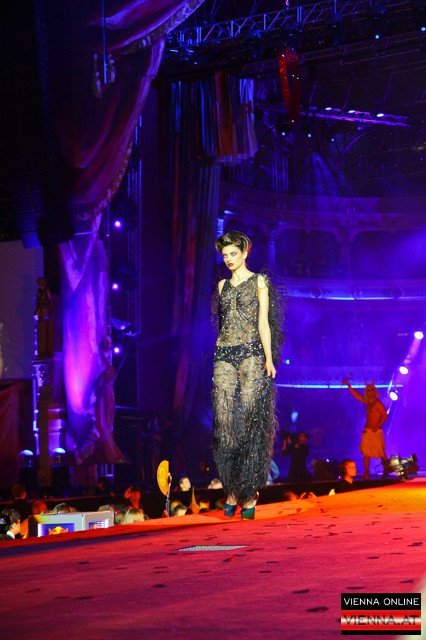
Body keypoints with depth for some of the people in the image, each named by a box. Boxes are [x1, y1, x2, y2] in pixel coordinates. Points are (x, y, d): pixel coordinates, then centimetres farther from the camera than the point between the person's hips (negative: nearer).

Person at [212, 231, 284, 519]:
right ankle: (232, 491, 0)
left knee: (250, 419, -9)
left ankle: (249, 493, -7)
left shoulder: (258, 282, 5)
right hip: (225, 354, 4)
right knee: (225, 420, -5)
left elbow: (263, 323, -1)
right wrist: (222, 352, 11)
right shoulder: (223, 285, 17)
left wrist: (269, 358, -9)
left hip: (251, 352, -4)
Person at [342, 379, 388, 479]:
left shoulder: (378, 403, -8)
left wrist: (378, 426, -20)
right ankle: (366, 473, 1)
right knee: (366, 452, 1)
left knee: (381, 452, -3)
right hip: (367, 431, 7)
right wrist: (348, 386, 13)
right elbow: (356, 395, 18)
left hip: (376, 431, -7)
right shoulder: (367, 402, 12)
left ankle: (386, 470, 10)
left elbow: (385, 416, -13)